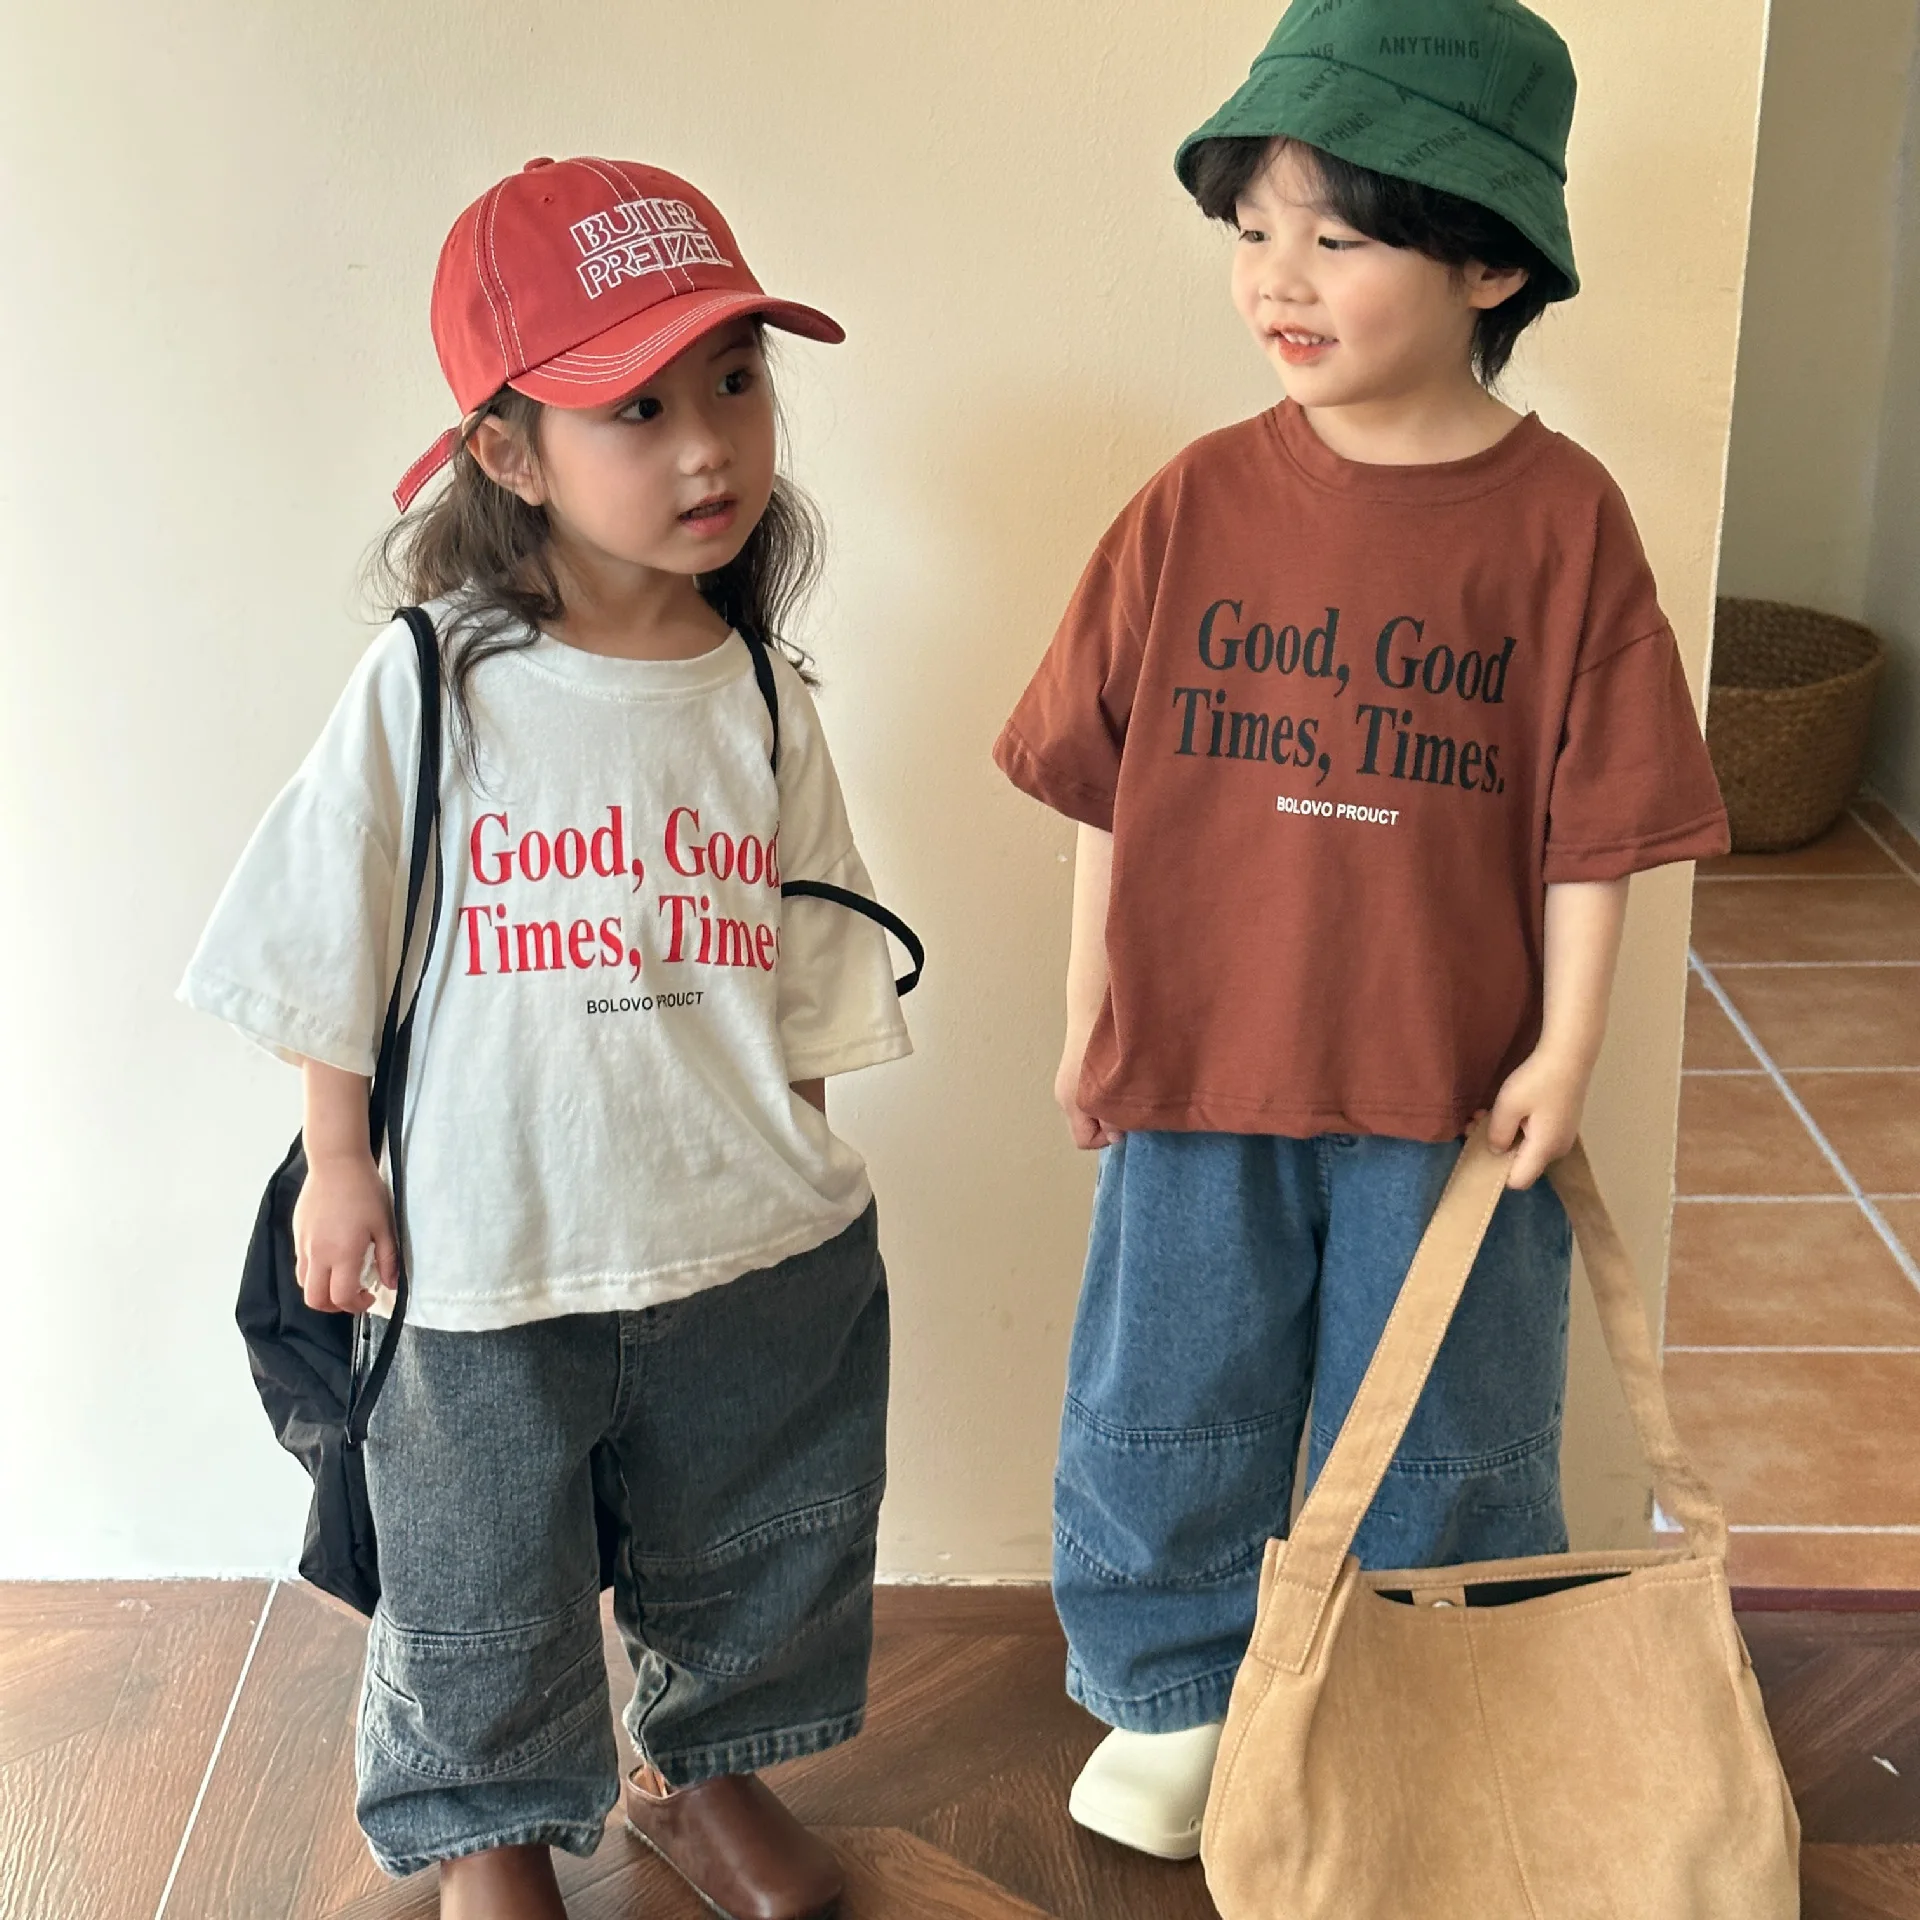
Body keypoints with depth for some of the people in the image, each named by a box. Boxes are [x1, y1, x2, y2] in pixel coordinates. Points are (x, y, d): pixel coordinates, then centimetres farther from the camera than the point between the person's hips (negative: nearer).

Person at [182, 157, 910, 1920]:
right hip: (492, 1252, -3)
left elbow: (807, 979, 5)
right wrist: (340, 1168, -1)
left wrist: (781, 1168, 8)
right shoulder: (427, 687, -12)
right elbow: (328, 944, -4)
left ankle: (701, 1766, 50)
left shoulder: (762, 700, -3)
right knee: (483, 1592, 16)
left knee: (750, 1558, 22)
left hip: (758, 1244, 3)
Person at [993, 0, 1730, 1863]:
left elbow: (1592, 822, -5)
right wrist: (1089, 1023, 5)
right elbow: (1112, 792, 1)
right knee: (1165, 1411, 15)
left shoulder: (1559, 519, -10)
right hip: (1195, 1069, 2)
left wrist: (1564, 1045, -8)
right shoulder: (1196, 503, -5)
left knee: (1438, 1436, 15)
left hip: (1452, 1084, -1)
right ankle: (1175, 1693, 38)